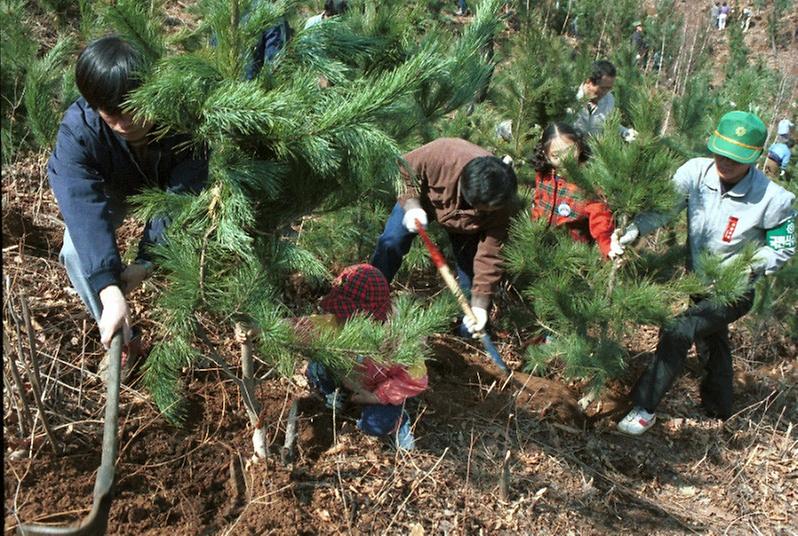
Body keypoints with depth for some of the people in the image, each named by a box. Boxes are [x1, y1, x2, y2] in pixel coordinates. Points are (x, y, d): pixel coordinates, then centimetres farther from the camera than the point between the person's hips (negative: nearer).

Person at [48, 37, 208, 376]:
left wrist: (147, 260, -44)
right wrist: (109, 290, -57)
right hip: (112, 188, 0)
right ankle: (122, 339, 1)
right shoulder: (77, 131, -39)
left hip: (166, 182, 1)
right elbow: (85, 208, -47)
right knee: (76, 251, -22)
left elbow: (179, 195, -36)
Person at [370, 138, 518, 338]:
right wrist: (411, 206, -40)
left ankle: (468, 333, 14)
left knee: (469, 266, -5)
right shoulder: (440, 156, -45)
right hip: (421, 197, -1)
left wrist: (480, 304, -31)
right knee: (391, 242, -16)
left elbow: (489, 254, -30)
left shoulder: (500, 203, -37)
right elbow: (403, 171, -24)